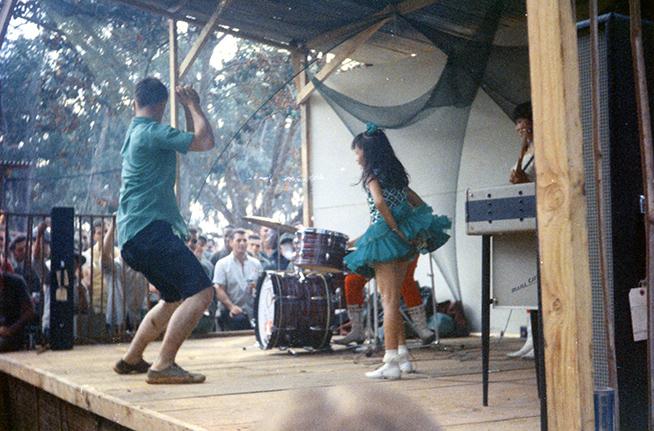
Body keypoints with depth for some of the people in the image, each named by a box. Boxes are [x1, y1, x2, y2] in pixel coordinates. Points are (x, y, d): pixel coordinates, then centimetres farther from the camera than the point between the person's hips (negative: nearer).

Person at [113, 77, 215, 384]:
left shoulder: (135, 132, 21)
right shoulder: (153, 132, -10)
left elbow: (191, 140, 30)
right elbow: (205, 142, -14)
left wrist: (190, 108, 20)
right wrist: (193, 105, 0)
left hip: (135, 235, 10)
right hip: (149, 229, -10)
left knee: (174, 298, 23)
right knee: (200, 292, -17)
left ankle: (131, 360, 30)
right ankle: (163, 366, -21)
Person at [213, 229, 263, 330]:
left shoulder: (256, 264, 11)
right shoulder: (222, 264, 1)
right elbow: (219, 289, -7)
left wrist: (257, 286, -10)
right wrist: (231, 306, -20)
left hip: (253, 314, 3)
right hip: (232, 314, -3)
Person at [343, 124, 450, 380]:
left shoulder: (371, 174, -5)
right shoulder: (395, 173, 18)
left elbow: (380, 203, -23)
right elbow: (418, 203, 19)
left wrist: (396, 230, -17)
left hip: (384, 240, -8)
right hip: (405, 242, 8)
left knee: (389, 301, -7)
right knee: (393, 299, 16)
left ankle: (391, 363, -6)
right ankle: (401, 351, 18)